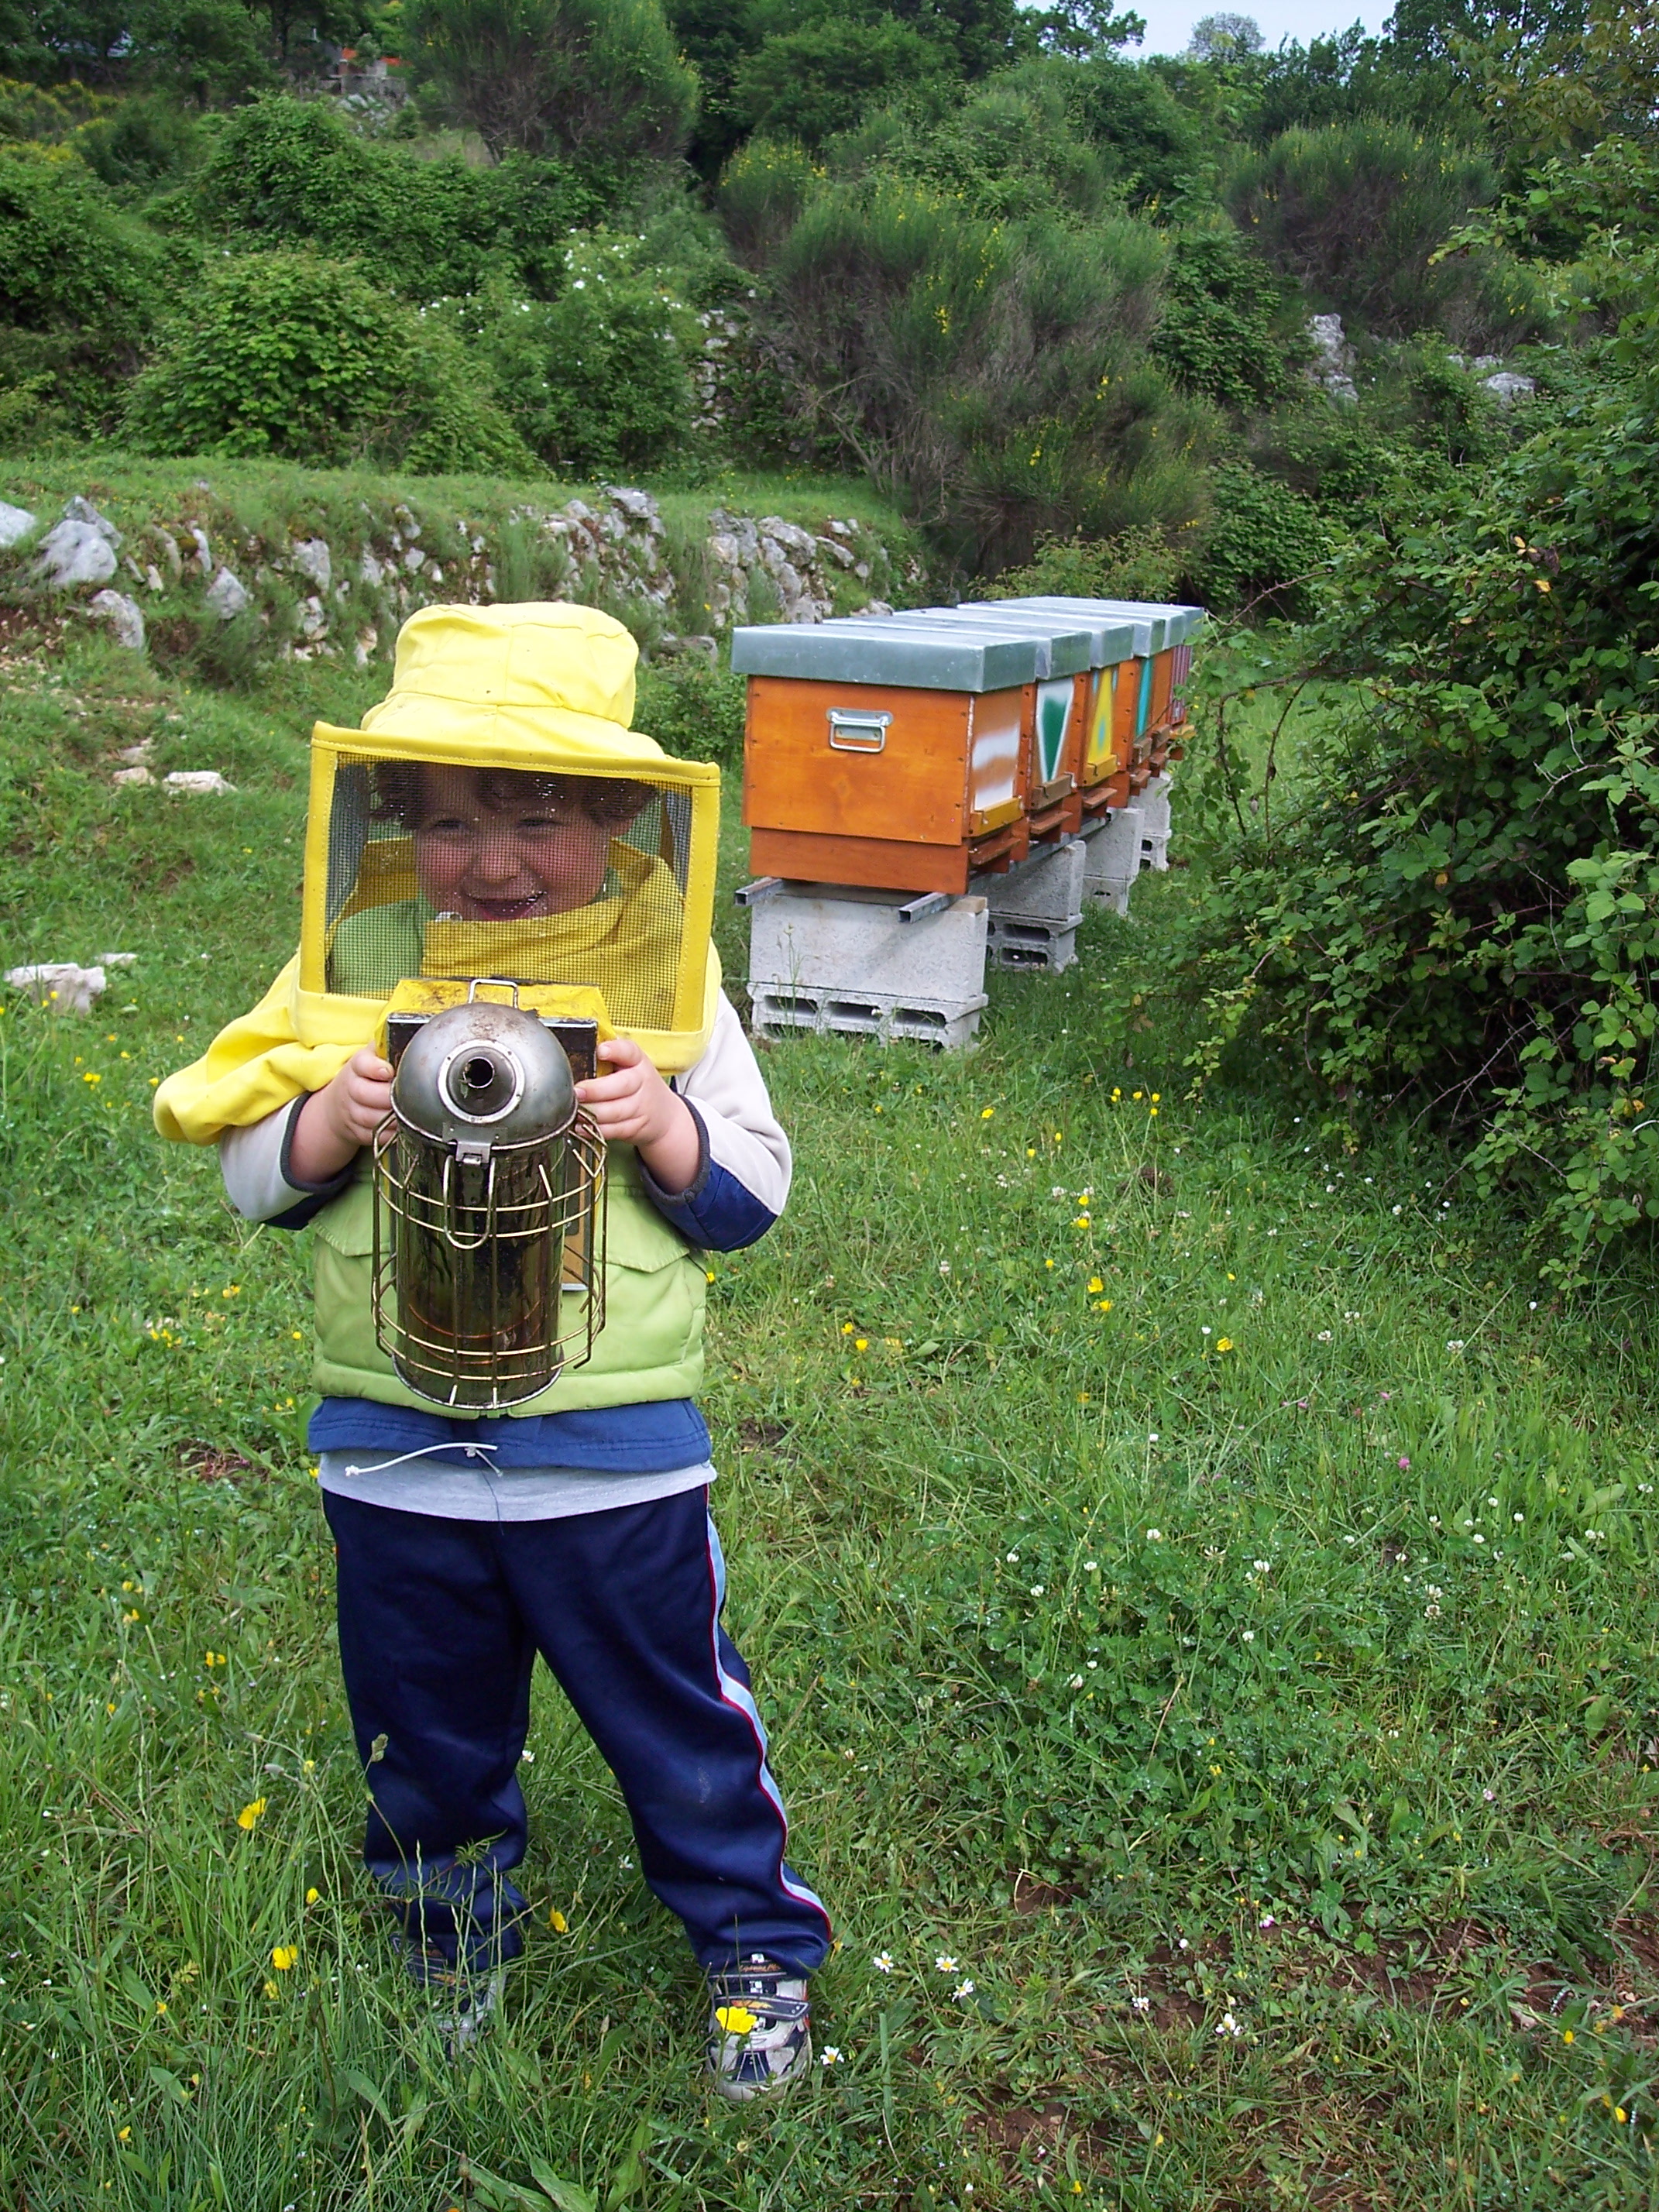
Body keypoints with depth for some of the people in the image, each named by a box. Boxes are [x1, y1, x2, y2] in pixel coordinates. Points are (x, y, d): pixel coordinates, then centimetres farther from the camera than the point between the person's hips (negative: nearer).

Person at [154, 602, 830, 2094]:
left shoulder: (660, 973, -6)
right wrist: (335, 1120, -19)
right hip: (395, 1447, 3)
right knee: (427, 1732, 22)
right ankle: (455, 1941, 49)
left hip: (614, 1452, -2)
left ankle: (761, 1943, 39)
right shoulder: (363, 962, -3)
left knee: (674, 1715, 14)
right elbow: (256, 1178, 2)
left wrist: (663, 1124, -22)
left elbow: (754, 1189, -3)